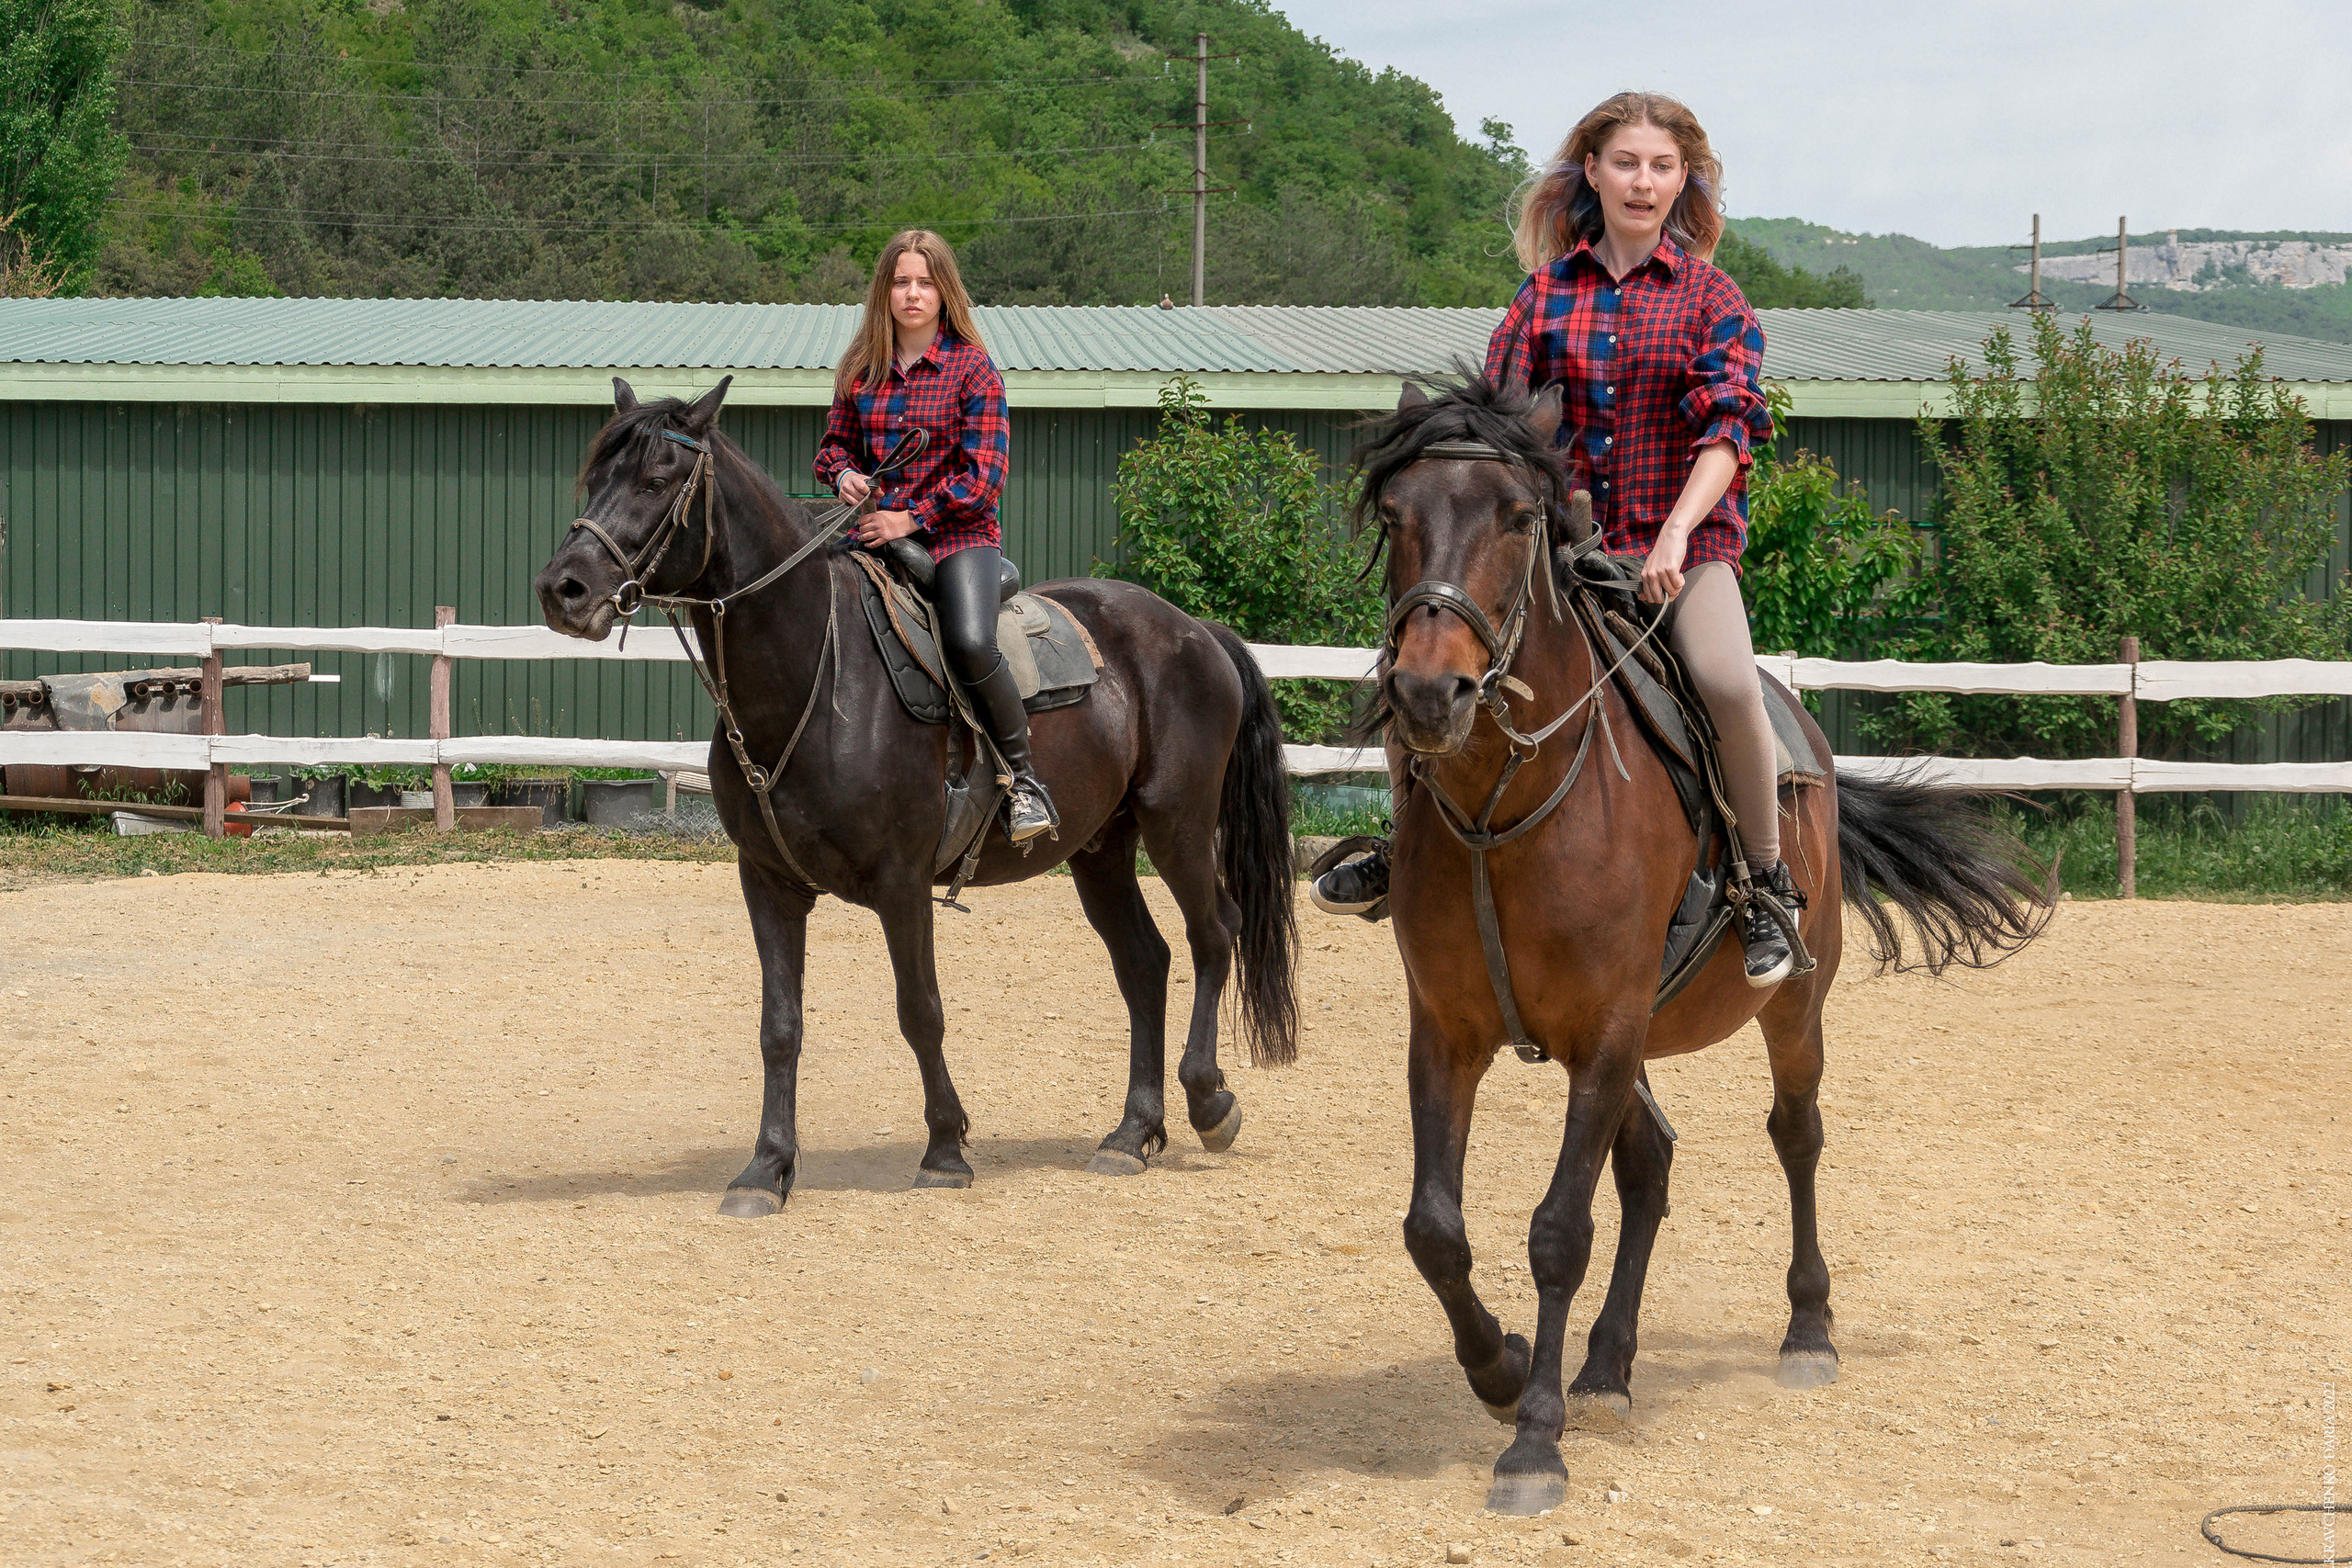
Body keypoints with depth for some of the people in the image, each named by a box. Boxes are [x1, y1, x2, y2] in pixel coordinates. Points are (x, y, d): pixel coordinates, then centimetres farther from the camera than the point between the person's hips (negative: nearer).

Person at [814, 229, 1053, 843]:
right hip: (874, 531, 5)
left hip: (955, 536, -5)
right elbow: (835, 443, 22)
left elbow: (983, 476, -9)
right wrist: (843, 474, -3)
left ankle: (1024, 777, -16)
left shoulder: (972, 369, -3)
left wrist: (911, 519, -16)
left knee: (970, 642, -31)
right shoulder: (861, 370, 10)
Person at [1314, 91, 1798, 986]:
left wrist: (1676, 534, -23)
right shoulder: (1546, 293, 9)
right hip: (1560, 538, 3)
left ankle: (1766, 886, -10)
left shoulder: (1710, 298, 2)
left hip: (1684, 541, -3)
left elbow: (1727, 427, -8)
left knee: (1727, 681, -30)